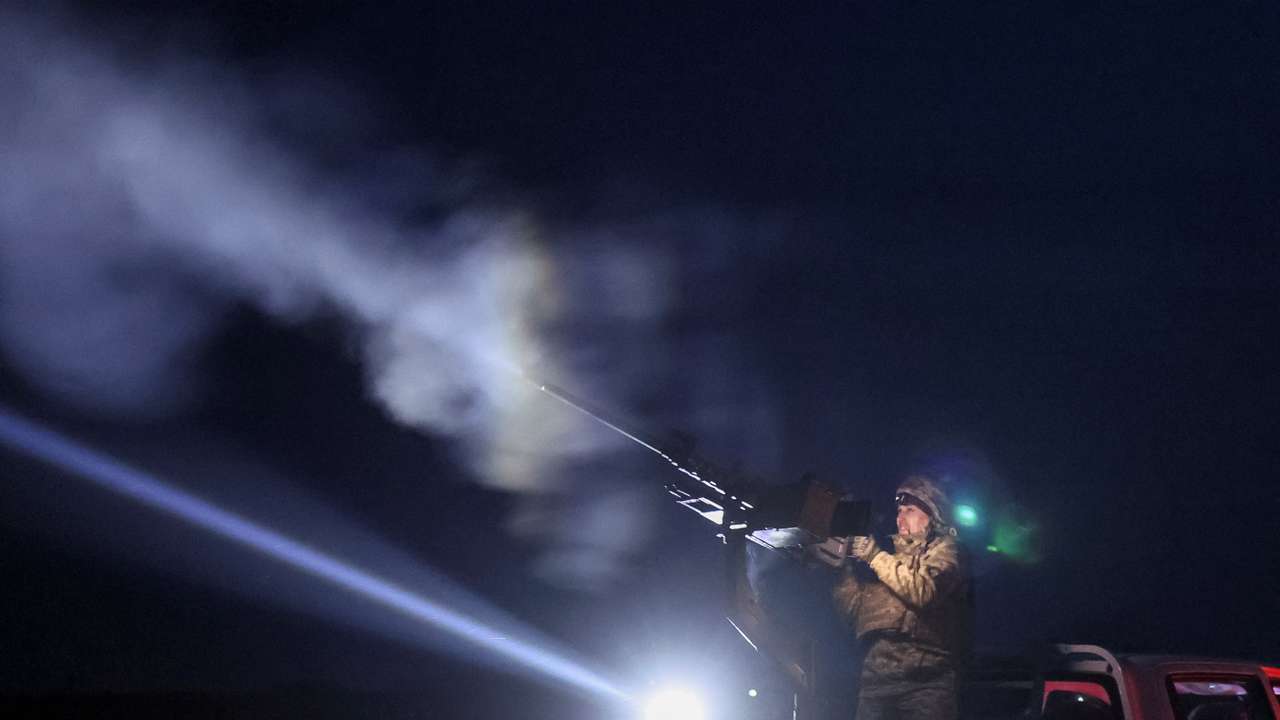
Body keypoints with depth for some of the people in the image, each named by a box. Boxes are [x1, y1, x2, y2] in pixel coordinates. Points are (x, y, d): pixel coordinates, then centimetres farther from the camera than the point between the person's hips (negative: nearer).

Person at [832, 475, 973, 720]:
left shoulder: (944, 548, 11)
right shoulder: (891, 553, 25)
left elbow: (923, 592, -11)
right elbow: (850, 609, 18)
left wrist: (874, 556, -5)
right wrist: (850, 563, 8)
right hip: (875, 674, 4)